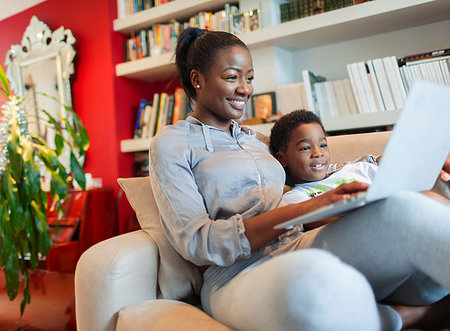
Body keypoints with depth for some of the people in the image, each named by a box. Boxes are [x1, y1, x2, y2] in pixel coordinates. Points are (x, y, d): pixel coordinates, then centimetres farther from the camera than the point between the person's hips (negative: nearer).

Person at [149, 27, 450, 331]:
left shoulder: (253, 140, 24)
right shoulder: (171, 143, 4)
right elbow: (196, 242, -9)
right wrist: (302, 210, -21)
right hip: (237, 277, -5)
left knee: (402, 209, -24)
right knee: (311, 279, -41)